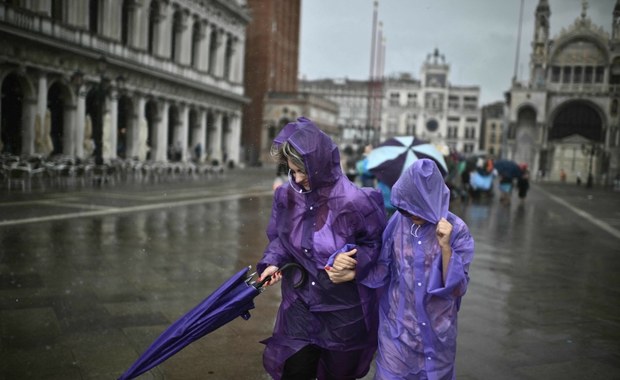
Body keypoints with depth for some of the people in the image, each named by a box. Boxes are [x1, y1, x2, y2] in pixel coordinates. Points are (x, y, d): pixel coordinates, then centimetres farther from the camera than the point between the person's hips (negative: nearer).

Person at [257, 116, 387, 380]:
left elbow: (377, 242, -7)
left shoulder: (354, 201, -21)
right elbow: (279, 237, 8)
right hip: (301, 302, 3)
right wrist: (273, 262, -9)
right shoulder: (287, 195, -7)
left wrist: (355, 261, -23)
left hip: (344, 309, -3)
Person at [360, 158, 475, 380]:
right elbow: (382, 270, -3)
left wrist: (445, 246, -26)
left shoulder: (457, 230, -14)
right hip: (397, 325, 1)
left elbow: (457, 289, -15)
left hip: (436, 330, 0)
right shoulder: (397, 222, -10)